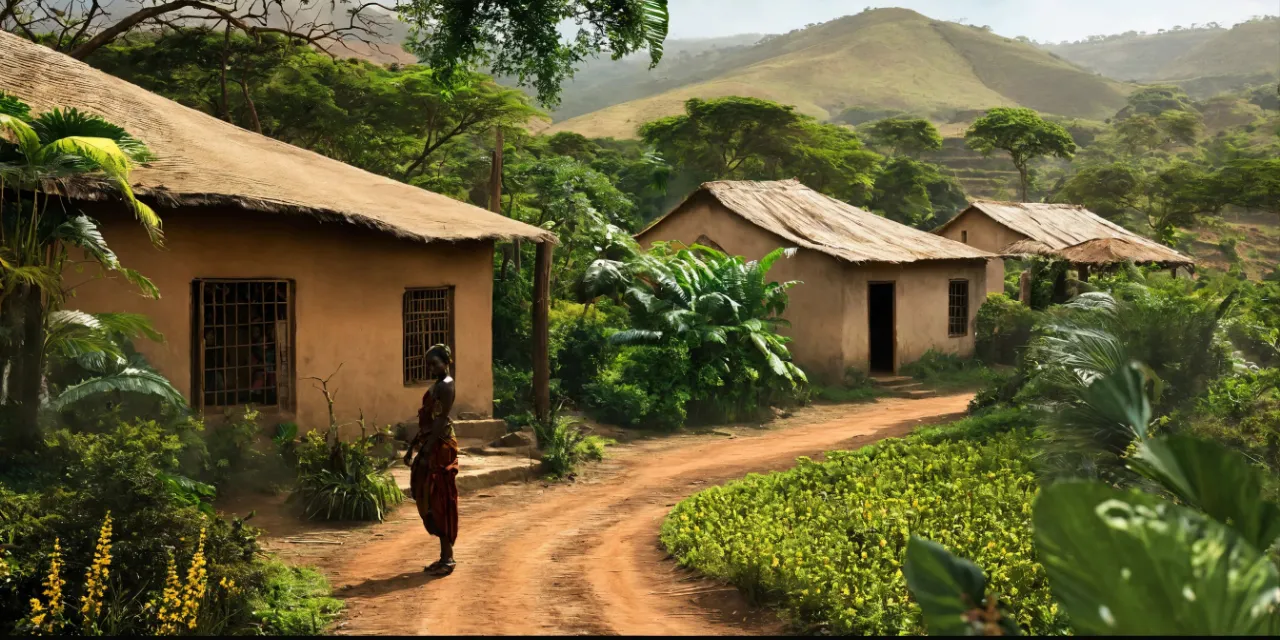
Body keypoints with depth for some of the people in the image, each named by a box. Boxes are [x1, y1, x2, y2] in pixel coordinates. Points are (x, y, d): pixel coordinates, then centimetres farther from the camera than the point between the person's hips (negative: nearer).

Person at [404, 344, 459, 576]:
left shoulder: (445, 385, -12)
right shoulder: (437, 385, 18)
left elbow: (440, 421, -19)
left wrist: (426, 451, -23)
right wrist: (412, 448, 20)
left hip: (440, 446, -10)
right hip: (432, 446, 10)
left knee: (440, 500, -7)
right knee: (430, 500, 11)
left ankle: (448, 557, -3)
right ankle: (444, 556, 16)